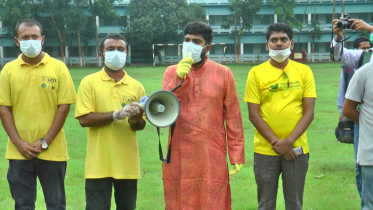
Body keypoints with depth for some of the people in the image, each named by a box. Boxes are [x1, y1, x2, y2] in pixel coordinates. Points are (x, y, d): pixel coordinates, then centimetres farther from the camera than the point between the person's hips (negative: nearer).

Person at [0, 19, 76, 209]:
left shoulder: (58, 68, 0)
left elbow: (64, 107, -4)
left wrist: (45, 142, -10)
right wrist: (18, 143, -8)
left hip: (52, 151, -1)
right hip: (19, 151, 2)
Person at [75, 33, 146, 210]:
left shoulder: (136, 86, 8)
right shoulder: (89, 82, 0)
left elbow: (141, 125, 10)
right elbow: (84, 119, -9)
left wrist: (135, 120, -14)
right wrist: (116, 114, -18)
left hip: (128, 164, 3)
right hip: (98, 164, -3)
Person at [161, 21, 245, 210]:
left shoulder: (223, 74, 1)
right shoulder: (172, 72, 6)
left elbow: (233, 117, 0)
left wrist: (237, 155, -3)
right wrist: (179, 79, -14)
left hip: (213, 158, -2)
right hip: (179, 157, 2)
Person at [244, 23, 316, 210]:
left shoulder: (304, 71, 3)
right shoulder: (256, 73, 0)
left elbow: (309, 112, -1)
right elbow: (253, 114, -4)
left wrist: (289, 142, -12)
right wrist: (276, 143, -11)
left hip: (297, 149, 1)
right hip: (265, 150, -1)